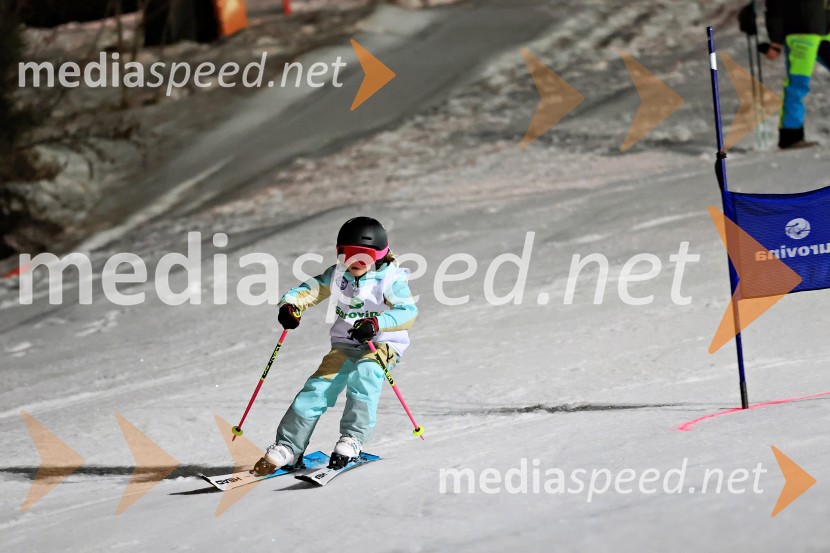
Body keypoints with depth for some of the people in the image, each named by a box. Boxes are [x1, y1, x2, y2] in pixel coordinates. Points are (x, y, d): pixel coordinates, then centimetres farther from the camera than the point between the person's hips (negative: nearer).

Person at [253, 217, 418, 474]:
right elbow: (311, 289, -2)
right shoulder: (337, 275, 3)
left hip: (383, 345, -4)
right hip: (345, 345, 4)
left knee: (363, 375, -34)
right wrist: (290, 304, -25)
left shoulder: (390, 278, -11)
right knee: (317, 388, -10)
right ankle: (288, 447, -4)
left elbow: (408, 311, -23)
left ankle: (351, 441, -29)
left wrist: (376, 324, -39)